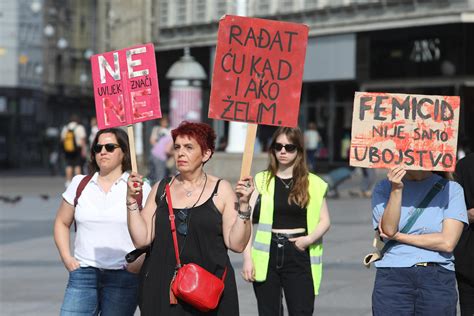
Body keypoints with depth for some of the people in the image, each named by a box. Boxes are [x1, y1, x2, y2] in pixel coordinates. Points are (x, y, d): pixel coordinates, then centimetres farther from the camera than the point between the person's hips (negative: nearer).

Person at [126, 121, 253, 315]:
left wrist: (243, 205, -17)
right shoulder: (161, 189, 8)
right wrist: (132, 201, -5)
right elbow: (141, 239, 2)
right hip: (162, 290, 2)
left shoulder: (220, 190, 0)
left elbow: (237, 244, -7)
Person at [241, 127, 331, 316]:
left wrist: (310, 238, -10)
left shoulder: (312, 183, 6)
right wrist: (247, 258, -6)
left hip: (299, 255, 0)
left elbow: (324, 221, 9)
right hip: (267, 256, 0)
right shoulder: (262, 181, 4)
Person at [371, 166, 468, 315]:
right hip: (392, 277, 1)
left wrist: (398, 236, -3)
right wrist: (396, 190, -16)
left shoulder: (451, 189, 2)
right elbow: (389, 229, -5)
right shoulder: (383, 189, 9)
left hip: (437, 280, -1)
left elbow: (447, 242, -6)